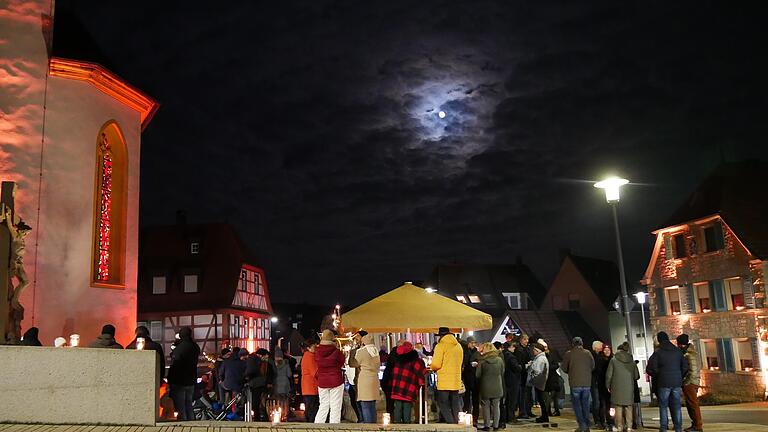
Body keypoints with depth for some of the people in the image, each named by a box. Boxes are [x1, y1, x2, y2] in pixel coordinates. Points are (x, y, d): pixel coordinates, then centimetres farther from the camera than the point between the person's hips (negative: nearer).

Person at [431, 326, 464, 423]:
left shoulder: (441, 345, -10)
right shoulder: (459, 346, 11)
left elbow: (436, 365, -14)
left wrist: (433, 367, 6)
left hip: (444, 382, -6)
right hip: (456, 382, 6)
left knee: (443, 404, 0)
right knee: (454, 405, 13)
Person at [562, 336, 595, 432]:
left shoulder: (569, 354, -5)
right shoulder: (588, 353, 2)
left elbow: (564, 368, 0)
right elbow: (593, 367, 7)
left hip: (575, 383, -3)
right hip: (587, 383, 3)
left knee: (576, 404, 6)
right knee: (585, 405, 14)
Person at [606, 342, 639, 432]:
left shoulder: (613, 360, -3)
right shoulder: (631, 361, 4)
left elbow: (608, 375, -3)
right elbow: (637, 376, 6)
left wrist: (608, 386, 9)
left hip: (617, 388, -2)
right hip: (629, 388, 2)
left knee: (618, 408, 5)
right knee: (629, 408, 10)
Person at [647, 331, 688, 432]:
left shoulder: (658, 353, -6)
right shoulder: (678, 351, 7)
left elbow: (650, 369, -9)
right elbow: (685, 366, 8)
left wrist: (656, 376, 9)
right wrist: (680, 377, 17)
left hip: (664, 383, -4)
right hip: (677, 382, 4)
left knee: (663, 406, 2)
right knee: (676, 406, 9)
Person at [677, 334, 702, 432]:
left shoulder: (690, 355, -18)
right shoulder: (687, 352, 13)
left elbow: (693, 371, -22)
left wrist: (685, 383, -15)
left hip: (690, 383, -10)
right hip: (689, 383, 10)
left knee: (693, 404, -4)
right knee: (689, 404, 15)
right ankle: (695, 424, 21)